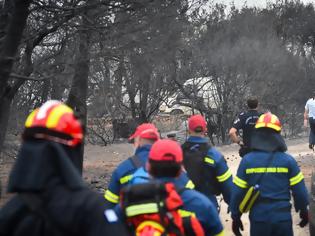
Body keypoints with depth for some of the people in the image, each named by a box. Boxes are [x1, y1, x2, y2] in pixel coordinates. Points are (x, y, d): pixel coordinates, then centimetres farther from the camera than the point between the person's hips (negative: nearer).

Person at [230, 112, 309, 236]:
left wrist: (236, 216, 8)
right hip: (282, 217, 0)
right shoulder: (288, 160, -6)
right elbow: (299, 190, -3)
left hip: (258, 217, 0)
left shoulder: (247, 160, -6)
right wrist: (303, 211, 13)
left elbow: (238, 192, -4)